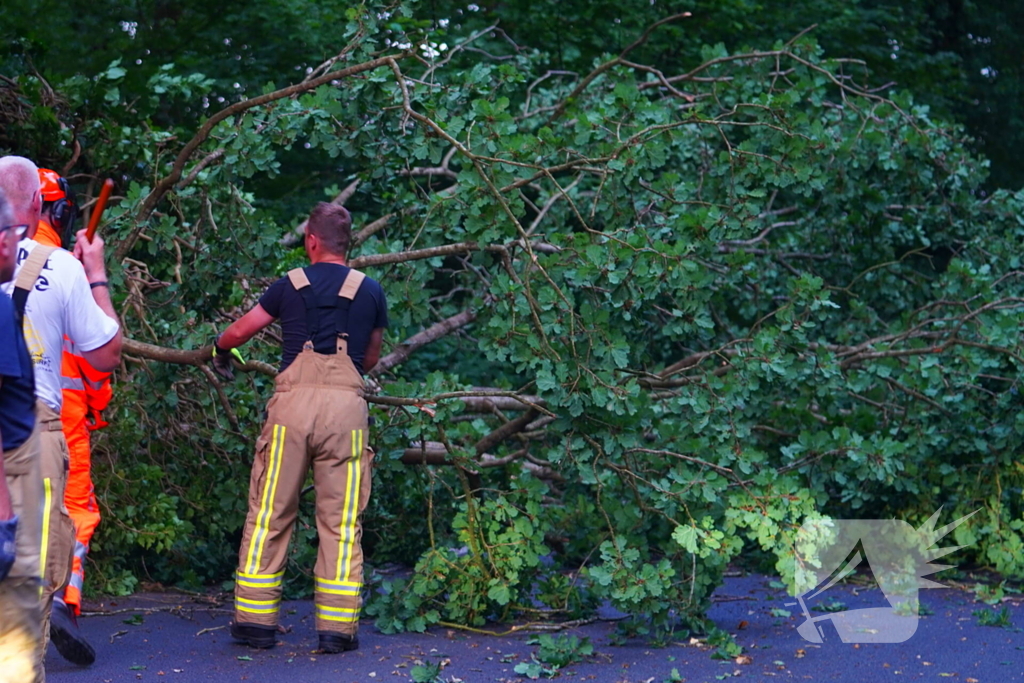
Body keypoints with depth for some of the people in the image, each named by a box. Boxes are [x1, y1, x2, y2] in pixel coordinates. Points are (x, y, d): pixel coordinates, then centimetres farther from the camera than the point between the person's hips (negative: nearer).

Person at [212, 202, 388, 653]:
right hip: (346, 400, 0)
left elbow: (238, 332, 19)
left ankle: (255, 620, 8)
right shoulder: (370, 291, 13)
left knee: (269, 513, 7)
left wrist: (220, 353, 41)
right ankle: (337, 627, 0)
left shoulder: (291, 285, 12)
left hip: (294, 397, 0)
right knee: (341, 521, 3)